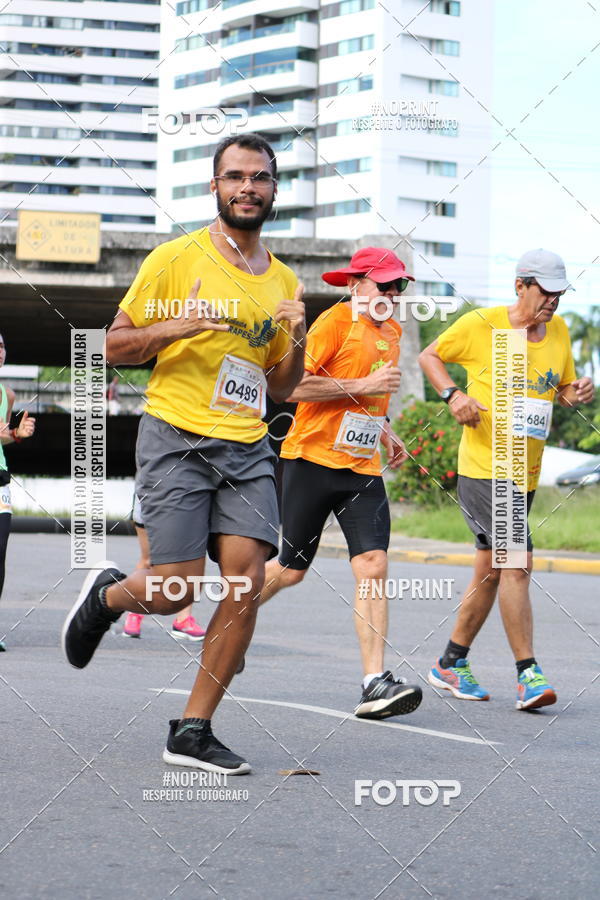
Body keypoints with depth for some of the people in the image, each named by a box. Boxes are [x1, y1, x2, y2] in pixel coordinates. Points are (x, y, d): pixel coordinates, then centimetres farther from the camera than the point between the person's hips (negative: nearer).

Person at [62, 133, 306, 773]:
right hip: (177, 438, -4)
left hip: (248, 448, 4)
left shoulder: (283, 281, 14)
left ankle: (192, 733, -1)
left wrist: (296, 343, 0)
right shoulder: (176, 259, 0)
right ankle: (105, 596, 25)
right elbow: (115, 345, 2)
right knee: (175, 590, -11)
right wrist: (175, 327, -16)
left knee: (247, 583, -10)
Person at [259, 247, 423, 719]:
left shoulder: (392, 331, 15)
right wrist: (360, 387, -19)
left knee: (373, 565, -11)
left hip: (363, 468, 6)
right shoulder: (336, 321, -9)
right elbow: (290, 385, -18)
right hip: (313, 460, -6)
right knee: (291, 569, 4)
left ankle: (375, 683, -16)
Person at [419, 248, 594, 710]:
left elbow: (563, 389, 20)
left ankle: (451, 663, 26)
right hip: (482, 467, -7)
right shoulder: (481, 324, -8)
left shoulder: (559, 332, 9)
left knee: (491, 573, 13)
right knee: (517, 563, -17)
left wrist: (578, 392, -3)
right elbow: (429, 356, 4)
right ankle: (528, 674, -15)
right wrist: (453, 394, -14)